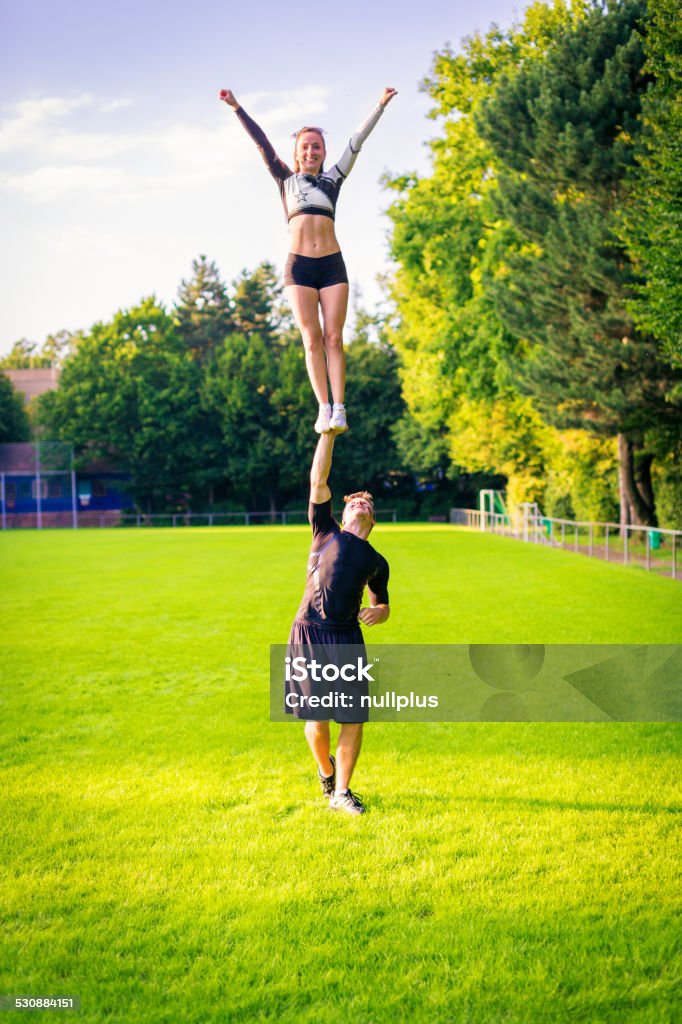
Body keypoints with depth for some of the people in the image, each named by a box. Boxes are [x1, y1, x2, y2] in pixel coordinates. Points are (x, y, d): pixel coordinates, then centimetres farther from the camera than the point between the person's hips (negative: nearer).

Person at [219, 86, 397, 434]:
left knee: (333, 337, -5)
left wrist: (380, 106, 9)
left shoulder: (332, 180, 14)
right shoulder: (286, 180, 13)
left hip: (332, 265, 1)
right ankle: (323, 409, -5)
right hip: (298, 266, -1)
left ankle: (339, 409, -9)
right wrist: (237, 109, -1)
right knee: (312, 340, -4)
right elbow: (263, 144, 6)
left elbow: (356, 142, 12)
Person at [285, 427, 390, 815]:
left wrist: (378, 612, 0)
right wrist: (329, 434, 1)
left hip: (348, 638, 2)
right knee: (317, 718, 2)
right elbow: (319, 480, 5)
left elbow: (383, 605, 25)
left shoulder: (376, 562, 18)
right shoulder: (326, 531, 13)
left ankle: (342, 792, 12)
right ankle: (326, 769, 32)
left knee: (354, 719, -3)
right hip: (310, 633, -2)